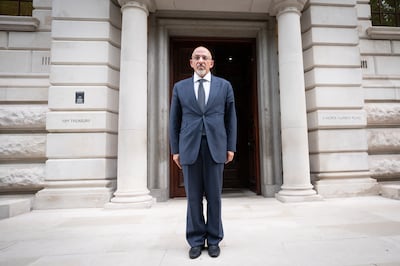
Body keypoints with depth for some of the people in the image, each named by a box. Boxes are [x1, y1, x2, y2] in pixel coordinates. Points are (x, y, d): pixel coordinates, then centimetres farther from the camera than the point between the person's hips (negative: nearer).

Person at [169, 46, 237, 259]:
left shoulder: (224, 85, 10)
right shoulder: (180, 87, 10)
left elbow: (231, 118, 9)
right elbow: (174, 121, 9)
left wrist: (231, 147, 2)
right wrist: (175, 150, 4)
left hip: (215, 147, 0)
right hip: (189, 148, 1)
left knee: (214, 196, 7)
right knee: (193, 197, 6)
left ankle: (214, 240, 22)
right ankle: (196, 241, 21)